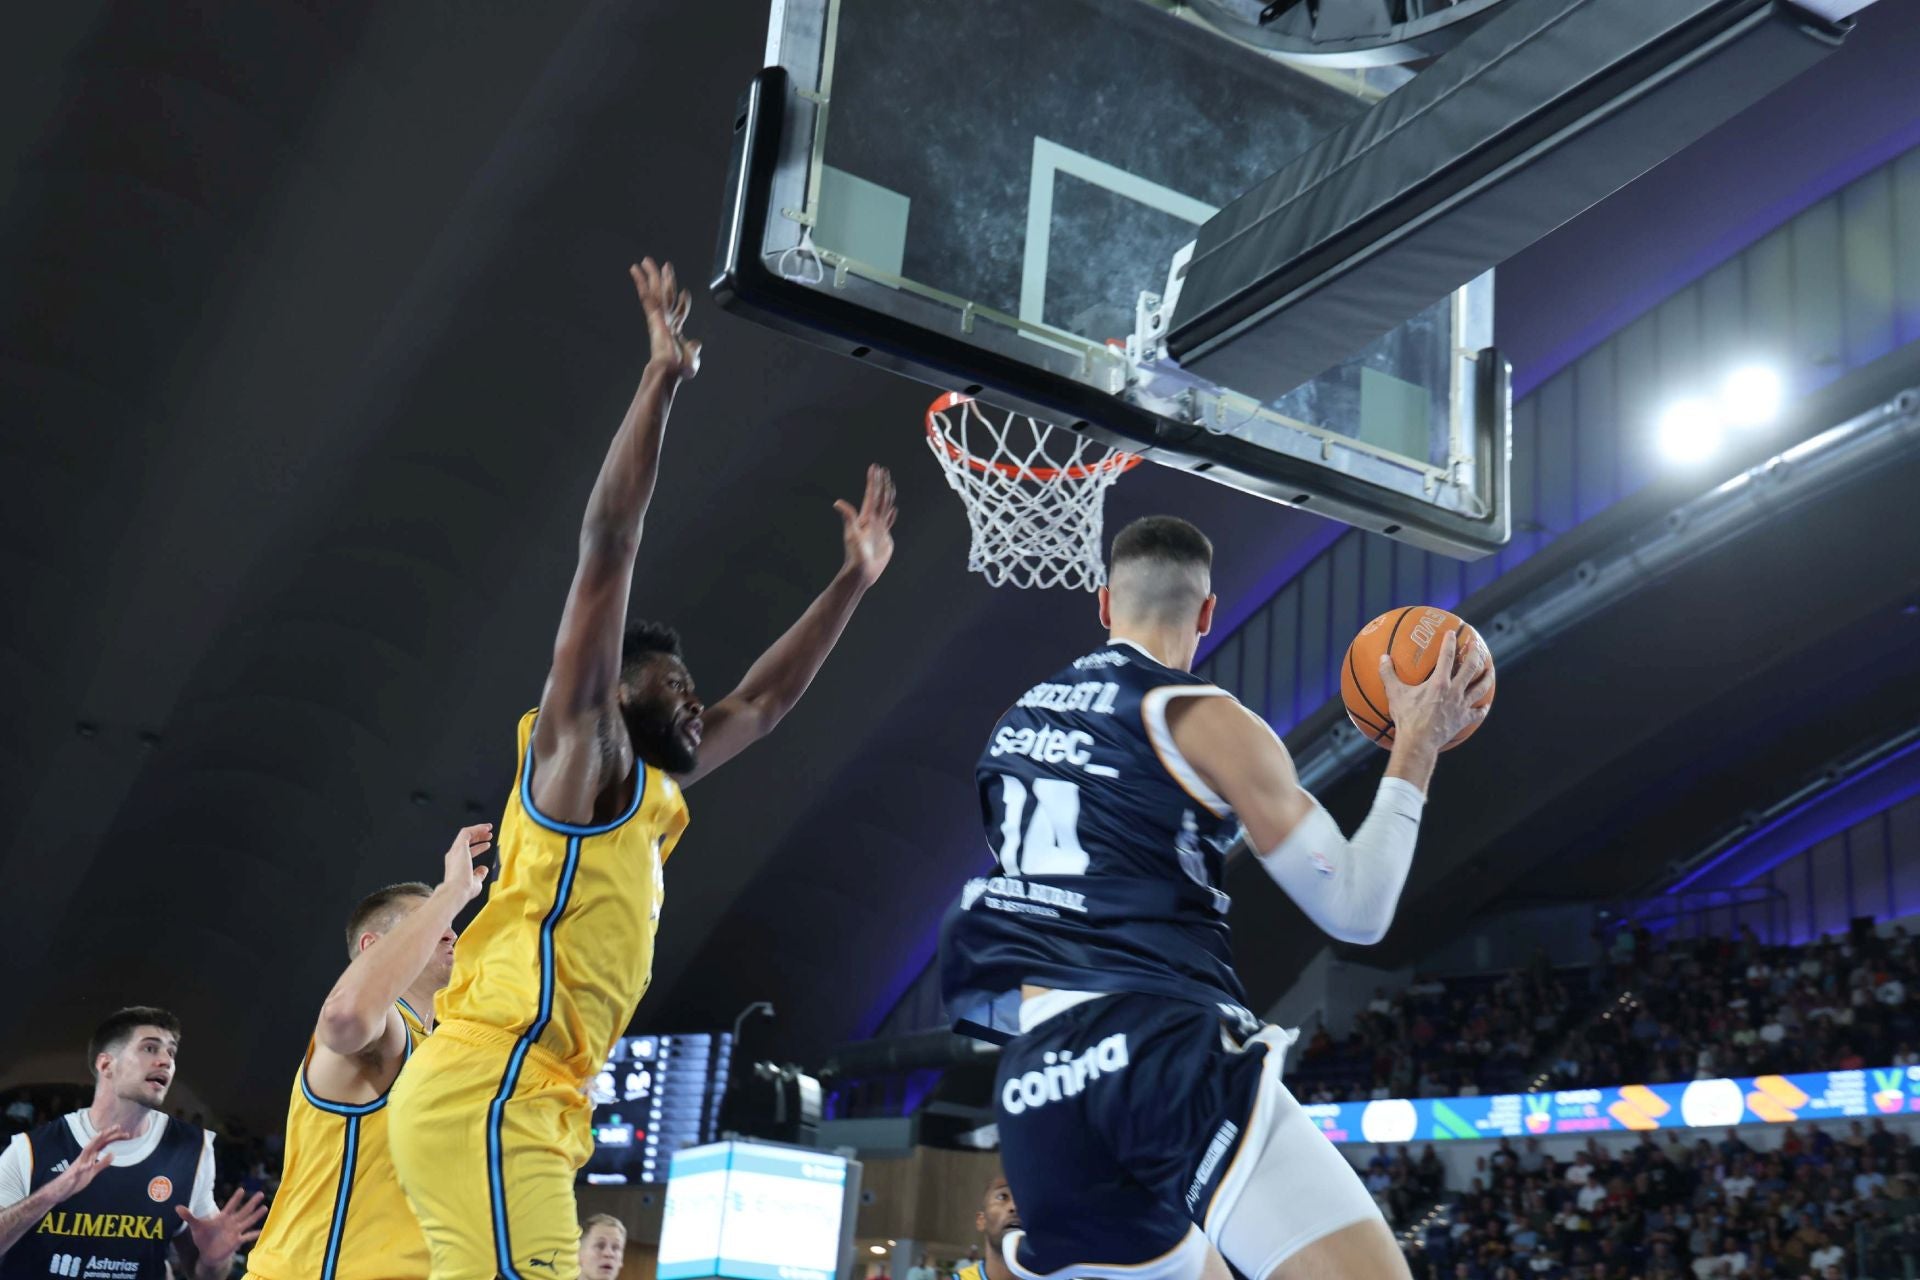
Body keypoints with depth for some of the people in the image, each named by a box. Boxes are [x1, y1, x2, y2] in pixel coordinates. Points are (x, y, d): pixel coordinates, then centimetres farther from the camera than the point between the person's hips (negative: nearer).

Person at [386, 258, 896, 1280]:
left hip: (521, 1104, 9)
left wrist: (854, 578, 38)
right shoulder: (575, 751, 3)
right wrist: (662, 376, -4)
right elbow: (607, 545, -3)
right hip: (484, 1095, -9)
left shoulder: (647, 794, 25)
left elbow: (764, 701, 36)